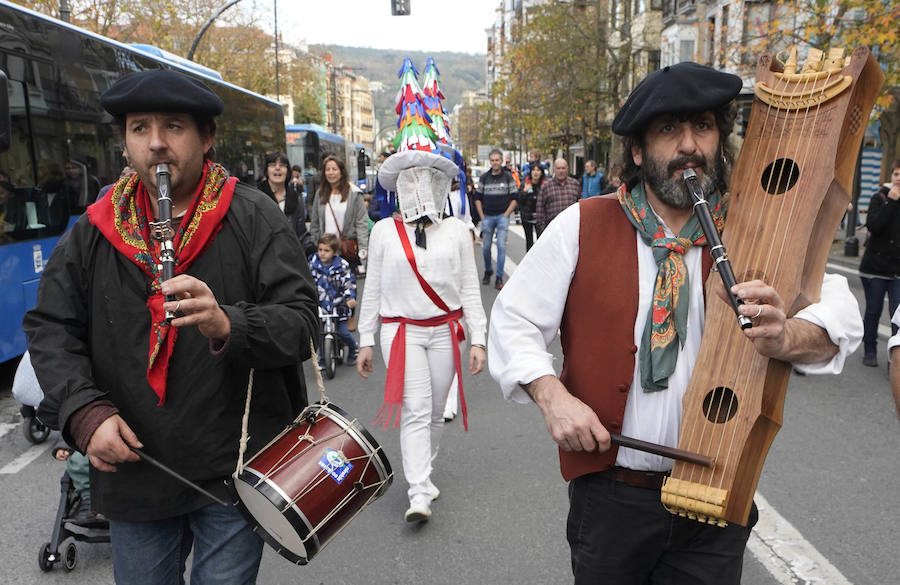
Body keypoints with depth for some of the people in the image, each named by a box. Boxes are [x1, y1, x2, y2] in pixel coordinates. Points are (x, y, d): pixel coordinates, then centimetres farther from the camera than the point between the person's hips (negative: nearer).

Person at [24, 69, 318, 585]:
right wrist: (86, 412, -10)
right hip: (132, 475, 4)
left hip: (236, 467, -3)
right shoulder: (92, 233, 5)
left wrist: (229, 325, -32)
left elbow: (300, 319, -12)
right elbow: (51, 329, 6)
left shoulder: (255, 218, -7)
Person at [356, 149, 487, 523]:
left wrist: (477, 339, 1)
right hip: (401, 332, -2)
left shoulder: (456, 230, 5)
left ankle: (422, 470, 32)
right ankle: (419, 494, -9)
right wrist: (366, 341, 6)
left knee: (435, 412, 10)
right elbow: (372, 289, 6)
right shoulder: (384, 231, 2)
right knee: (415, 412, -10)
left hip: (445, 331, 2)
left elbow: (470, 289, 6)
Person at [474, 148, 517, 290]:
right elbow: (478, 198, 12)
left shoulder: (508, 177, 2)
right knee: (486, 247, 7)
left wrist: (506, 214, -5)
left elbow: (514, 199, 4)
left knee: (501, 246, -9)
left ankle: (499, 277, -4)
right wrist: (482, 216, 3)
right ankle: (487, 271, 30)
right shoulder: (483, 177, 7)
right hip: (487, 217, 2)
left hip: (503, 216, -2)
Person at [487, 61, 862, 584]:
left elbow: (840, 313, -9)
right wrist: (552, 396, -18)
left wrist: (785, 337, -31)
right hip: (609, 497, -1)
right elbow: (514, 321, -2)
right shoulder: (583, 227, -5)